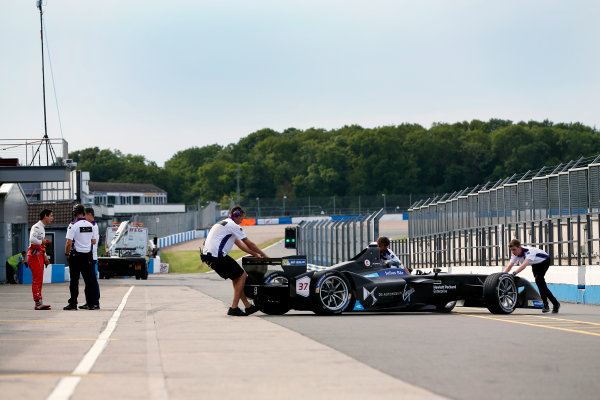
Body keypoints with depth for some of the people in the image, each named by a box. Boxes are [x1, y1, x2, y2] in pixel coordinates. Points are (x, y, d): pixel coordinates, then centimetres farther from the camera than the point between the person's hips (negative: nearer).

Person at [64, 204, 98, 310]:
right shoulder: (90, 225, 6)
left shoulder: (73, 225, -12)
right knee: (89, 279, 8)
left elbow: (69, 243, -16)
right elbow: (94, 242, 13)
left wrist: (67, 253, -2)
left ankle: (73, 304, 1)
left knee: (74, 280, 0)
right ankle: (93, 303, 6)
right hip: (88, 255, 5)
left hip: (76, 255, -5)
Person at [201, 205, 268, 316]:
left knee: (236, 277, 18)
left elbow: (240, 244, 26)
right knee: (242, 275, -1)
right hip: (217, 256, -10)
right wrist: (263, 254, 10)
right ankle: (234, 308, -3)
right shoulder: (233, 226, -7)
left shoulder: (223, 223, 24)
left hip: (208, 255, 10)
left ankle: (248, 306, 19)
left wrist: (255, 254, 25)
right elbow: (249, 244, -3)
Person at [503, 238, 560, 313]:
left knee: (538, 279, -27)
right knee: (540, 283, 1)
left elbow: (524, 265, -56)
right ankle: (555, 303, 13)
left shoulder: (529, 251, -41)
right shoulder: (515, 254, -19)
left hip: (544, 260, -8)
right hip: (535, 264, 8)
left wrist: (514, 273, -68)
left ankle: (546, 304, -23)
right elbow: (509, 266, -22)